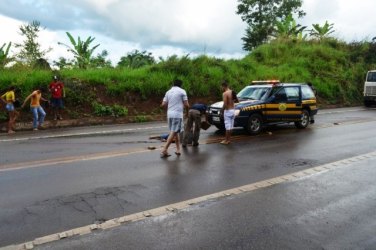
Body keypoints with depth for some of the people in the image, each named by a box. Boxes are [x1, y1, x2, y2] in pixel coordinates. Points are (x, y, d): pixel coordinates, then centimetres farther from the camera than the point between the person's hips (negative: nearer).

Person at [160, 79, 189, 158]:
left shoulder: (168, 92, 14)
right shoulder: (182, 91, 1)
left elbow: (163, 105, 8)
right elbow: (186, 105, -3)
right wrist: (186, 106, 20)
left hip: (170, 114, 6)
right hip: (178, 114, -6)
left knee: (175, 132, 17)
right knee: (173, 133, -8)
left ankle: (178, 149, 19)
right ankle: (164, 150, -16)